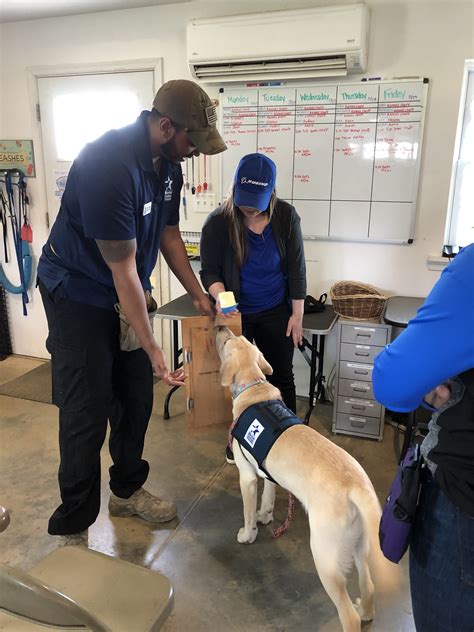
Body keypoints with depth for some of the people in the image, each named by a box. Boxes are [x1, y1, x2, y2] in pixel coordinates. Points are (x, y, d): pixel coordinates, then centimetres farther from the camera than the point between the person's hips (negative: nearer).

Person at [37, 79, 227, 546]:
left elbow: (169, 233, 9)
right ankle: (73, 528, 16)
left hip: (125, 293, 8)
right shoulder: (109, 164, -29)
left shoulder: (167, 162, -2)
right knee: (87, 411, -3)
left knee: (136, 398, 12)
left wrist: (198, 295, 6)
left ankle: (127, 491, 33)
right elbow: (123, 269, -28)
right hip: (78, 296, -7)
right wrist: (153, 351, -24)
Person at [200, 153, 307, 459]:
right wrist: (220, 296, -29)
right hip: (235, 315, -1)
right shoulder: (217, 223, -15)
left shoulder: (286, 216, -10)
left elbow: (296, 267, -5)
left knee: (281, 376, 11)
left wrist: (297, 314, -4)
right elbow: (210, 271, -8)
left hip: (276, 312, 2)